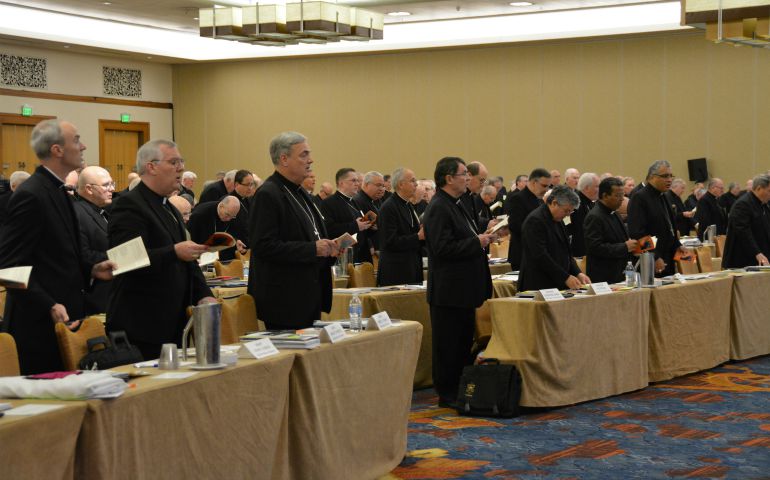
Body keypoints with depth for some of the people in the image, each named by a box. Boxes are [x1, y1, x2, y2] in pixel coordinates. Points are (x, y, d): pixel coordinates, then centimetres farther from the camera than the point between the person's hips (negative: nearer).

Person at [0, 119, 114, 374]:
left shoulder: (58, 191, 14)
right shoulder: (30, 195, -15)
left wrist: (91, 270, 7)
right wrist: (49, 307, -24)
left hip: (65, 319, 9)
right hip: (39, 324, -9)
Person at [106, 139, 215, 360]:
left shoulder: (170, 210, 20)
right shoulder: (129, 205, -10)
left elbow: (187, 259, 24)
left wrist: (203, 296, 8)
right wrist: (174, 252, -30)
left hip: (172, 324, 9)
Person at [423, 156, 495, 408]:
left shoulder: (455, 205, 15)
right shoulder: (439, 208, -17)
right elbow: (443, 247, -25)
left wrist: (482, 238, 9)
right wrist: (477, 242, -19)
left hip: (462, 289, 10)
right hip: (449, 290, -10)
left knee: (464, 342, 15)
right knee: (448, 344, -1)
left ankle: (461, 391, 23)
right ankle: (447, 394, 6)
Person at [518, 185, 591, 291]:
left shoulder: (558, 221, 15)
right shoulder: (535, 220, -15)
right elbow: (540, 256, -21)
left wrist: (578, 273, 3)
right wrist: (565, 278, -21)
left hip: (558, 285, 9)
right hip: (539, 286, -9)